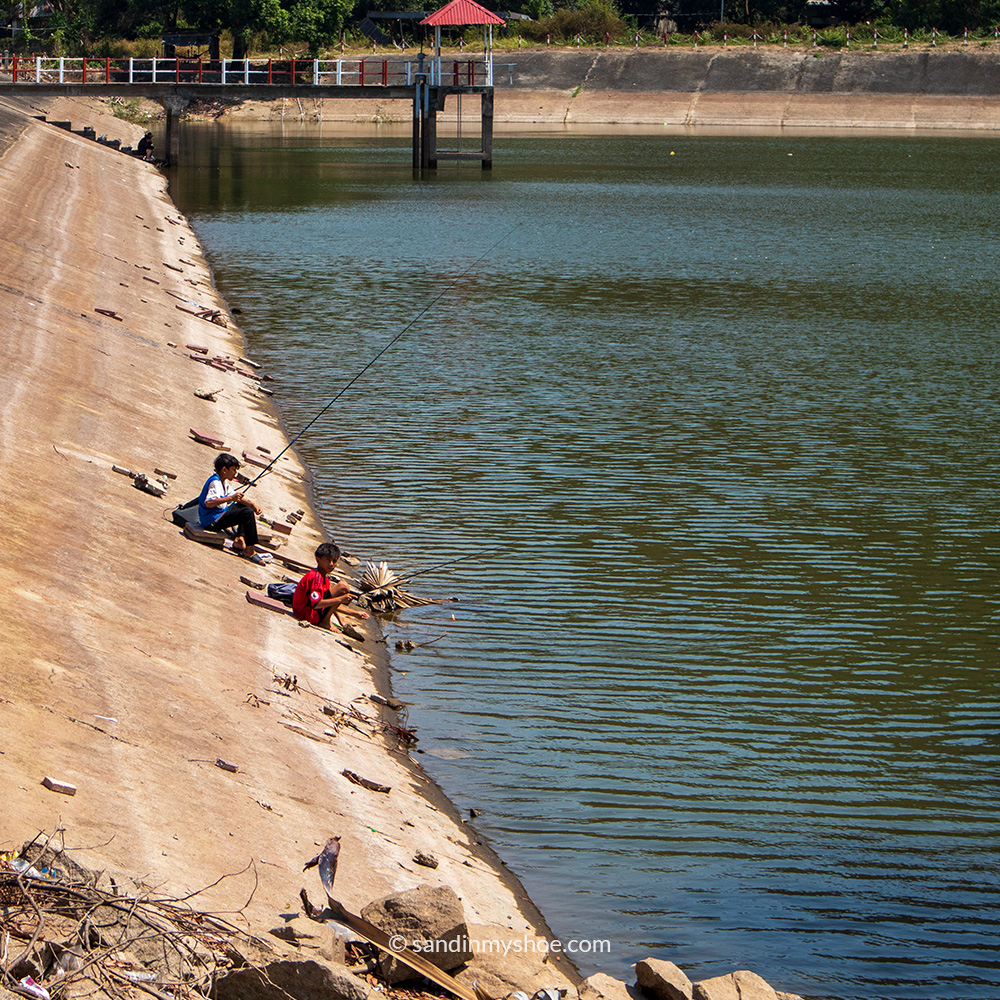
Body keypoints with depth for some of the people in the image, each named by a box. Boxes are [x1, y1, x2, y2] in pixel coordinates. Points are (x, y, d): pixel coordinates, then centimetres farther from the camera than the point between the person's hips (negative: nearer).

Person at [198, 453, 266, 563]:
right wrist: (230, 498, -38)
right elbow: (208, 503, -33)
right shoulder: (215, 482, -19)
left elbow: (236, 496, 18)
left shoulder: (223, 481, 13)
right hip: (211, 522, -11)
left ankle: (239, 540, 8)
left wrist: (252, 504, 2)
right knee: (248, 513, -24)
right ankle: (249, 551, -19)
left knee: (246, 508, 23)